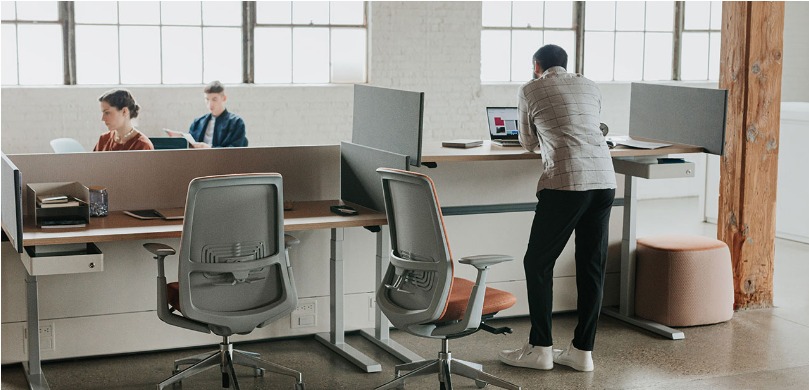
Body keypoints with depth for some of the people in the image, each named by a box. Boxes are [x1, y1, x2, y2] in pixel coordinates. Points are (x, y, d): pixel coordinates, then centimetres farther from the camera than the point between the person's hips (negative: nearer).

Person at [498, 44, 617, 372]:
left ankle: (540, 349, 9)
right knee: (592, 266, 10)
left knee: (538, 263, 7)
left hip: (566, 181, -5)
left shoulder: (530, 90, 11)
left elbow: (528, 144, 23)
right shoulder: (590, 87, 23)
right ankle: (583, 350, 13)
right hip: (605, 178, 5)